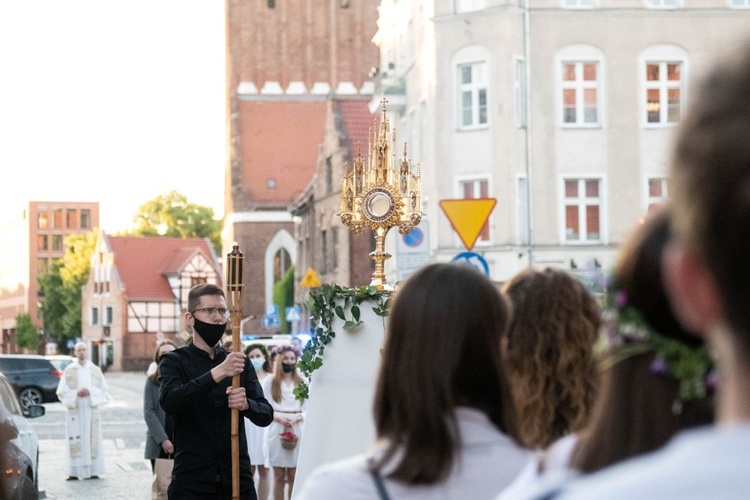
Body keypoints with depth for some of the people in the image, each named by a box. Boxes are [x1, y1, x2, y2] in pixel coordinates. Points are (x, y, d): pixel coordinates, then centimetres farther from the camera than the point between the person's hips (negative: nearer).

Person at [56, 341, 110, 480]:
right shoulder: (69, 371, 5)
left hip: (92, 410, 1)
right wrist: (76, 394, -12)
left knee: (92, 439, -2)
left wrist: (90, 393, -10)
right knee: (75, 442, -5)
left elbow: (104, 392, 6)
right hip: (75, 411, -1)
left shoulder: (96, 371, 8)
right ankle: (74, 472, -3)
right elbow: (62, 392, 2)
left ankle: (93, 471, 2)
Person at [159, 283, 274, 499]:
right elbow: (169, 401, -18)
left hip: (238, 480, 3)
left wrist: (246, 404, -18)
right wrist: (217, 374, -28)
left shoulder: (240, 363, 13)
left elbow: (266, 414, 5)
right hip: (191, 481, -3)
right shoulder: (175, 361, 2)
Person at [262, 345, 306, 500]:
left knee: (294, 476, 1)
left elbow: (307, 409, 7)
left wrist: (296, 418, -13)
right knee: (279, 476, 0)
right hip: (276, 431, -1)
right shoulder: (270, 381, 7)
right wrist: (280, 418, -15)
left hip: (297, 431, 1)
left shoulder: (302, 381, 11)